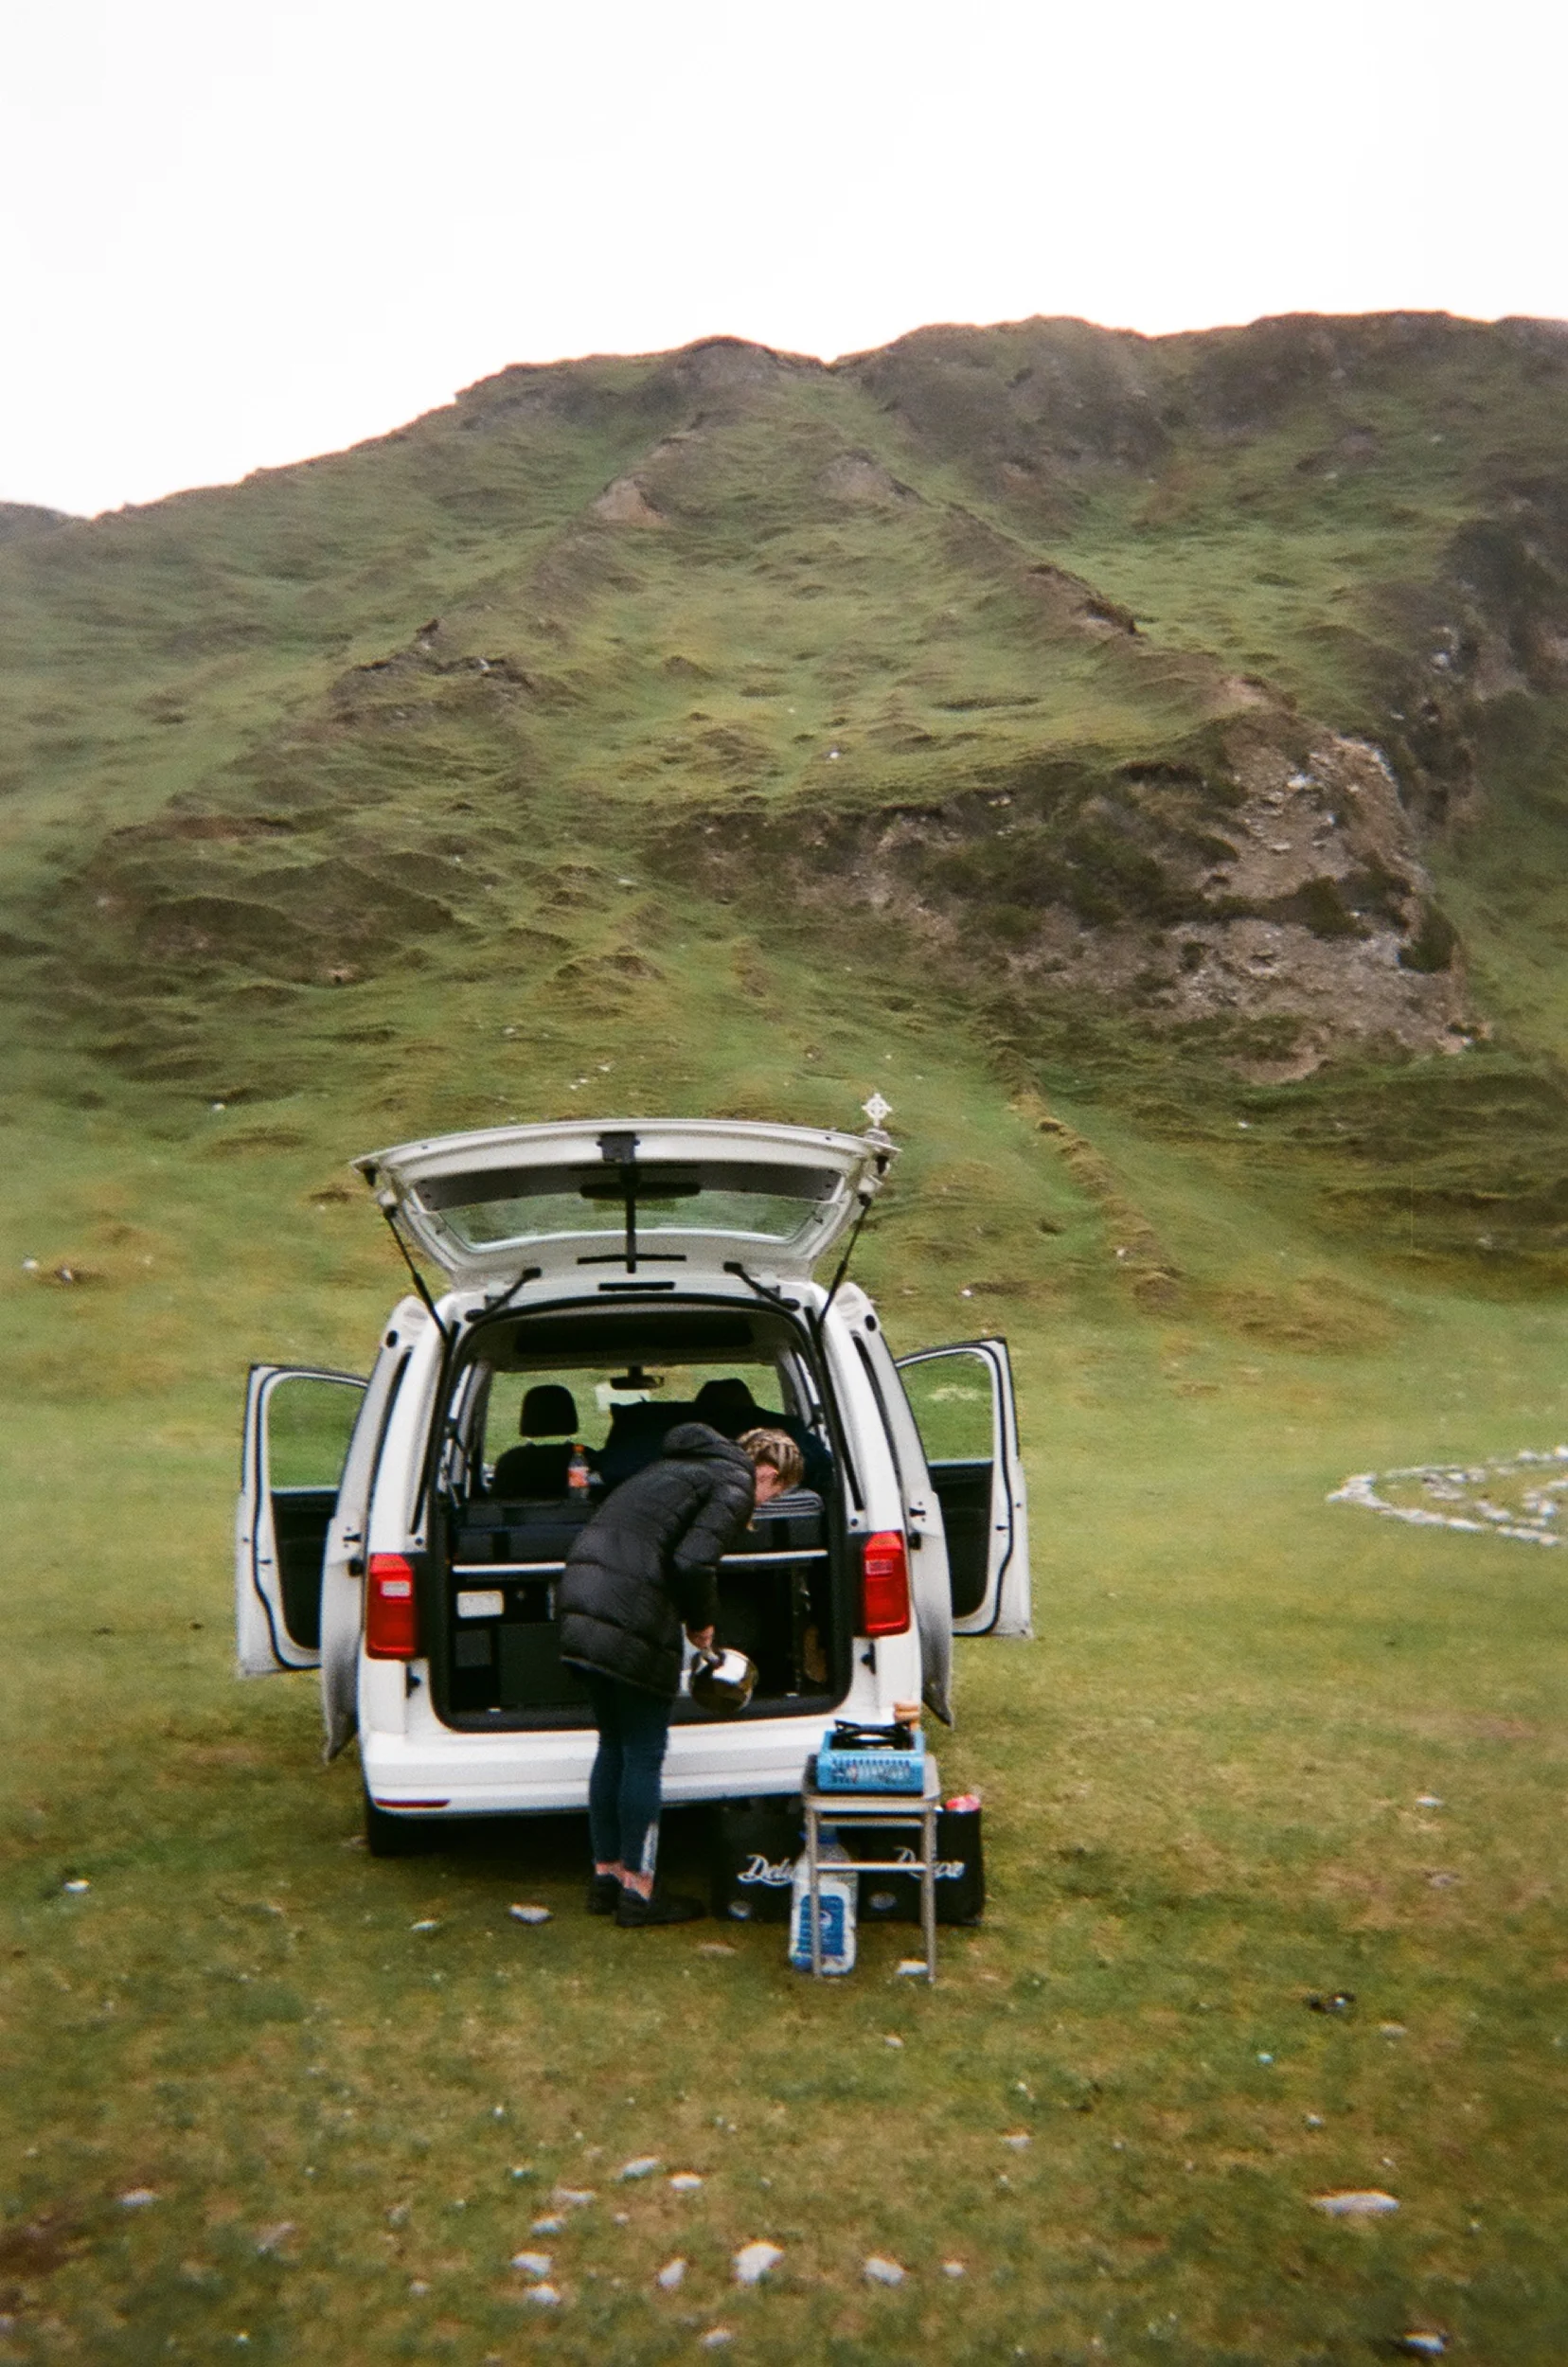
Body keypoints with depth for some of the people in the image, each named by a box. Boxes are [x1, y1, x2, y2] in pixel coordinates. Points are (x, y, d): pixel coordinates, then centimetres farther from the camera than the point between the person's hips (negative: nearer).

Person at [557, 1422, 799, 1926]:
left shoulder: (681, 1466, 25)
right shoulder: (735, 1486, -2)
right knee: (644, 1757, 4)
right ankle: (638, 1893, 14)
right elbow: (693, 1564, -16)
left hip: (579, 1602, 9)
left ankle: (605, 1876, 29)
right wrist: (702, 1623, 2)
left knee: (614, 1747, 20)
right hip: (631, 1621, -9)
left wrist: (691, 1619, 23)